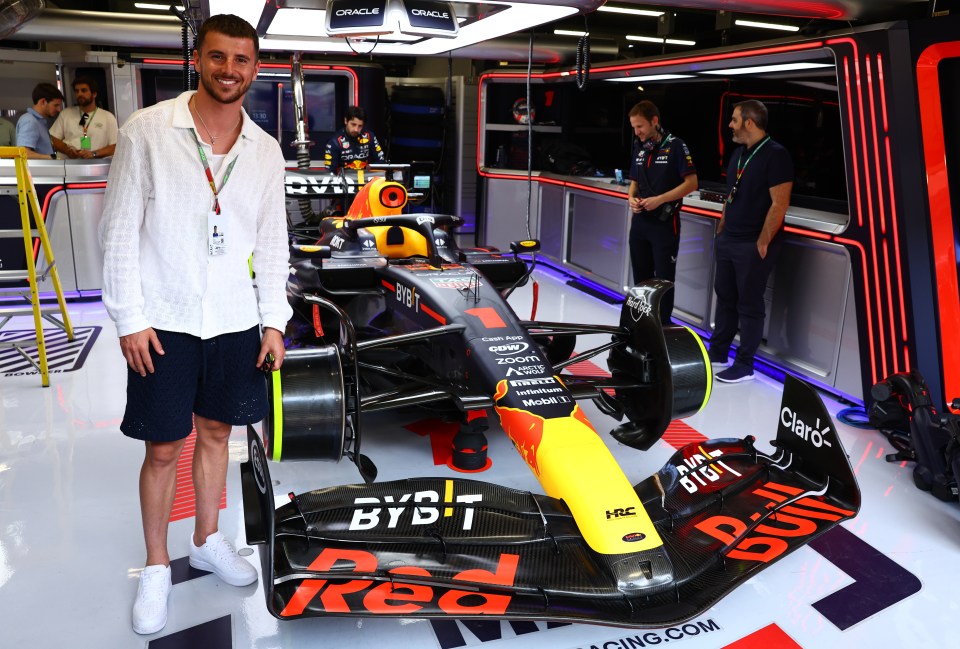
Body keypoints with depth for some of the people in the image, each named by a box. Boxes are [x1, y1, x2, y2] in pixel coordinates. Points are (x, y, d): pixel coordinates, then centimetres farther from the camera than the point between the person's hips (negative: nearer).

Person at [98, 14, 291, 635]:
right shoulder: (148, 130, -6)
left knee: (216, 432, 15)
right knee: (164, 447, 5)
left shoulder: (266, 150, 5)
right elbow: (118, 230, -6)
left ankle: (208, 540, 35)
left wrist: (274, 322, 3)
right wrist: (129, 319, -9)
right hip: (164, 323, -3)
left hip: (235, 323, 4)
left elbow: (273, 243, 8)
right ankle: (157, 566, 25)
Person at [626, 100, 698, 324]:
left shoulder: (675, 146, -10)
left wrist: (660, 199, -20)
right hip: (640, 222, 6)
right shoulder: (639, 147, 10)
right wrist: (631, 198, -4)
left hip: (665, 223, -6)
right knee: (641, 276, 14)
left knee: (663, 278, 1)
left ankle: (663, 325, 10)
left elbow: (691, 183, -13)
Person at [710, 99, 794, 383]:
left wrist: (762, 243, -18)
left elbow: (779, 205, -18)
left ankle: (744, 365, 10)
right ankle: (718, 352, 27)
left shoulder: (775, 155, -15)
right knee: (725, 296, 15)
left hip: (753, 244, -8)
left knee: (749, 304, 0)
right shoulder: (738, 153, 11)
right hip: (728, 240, 8)